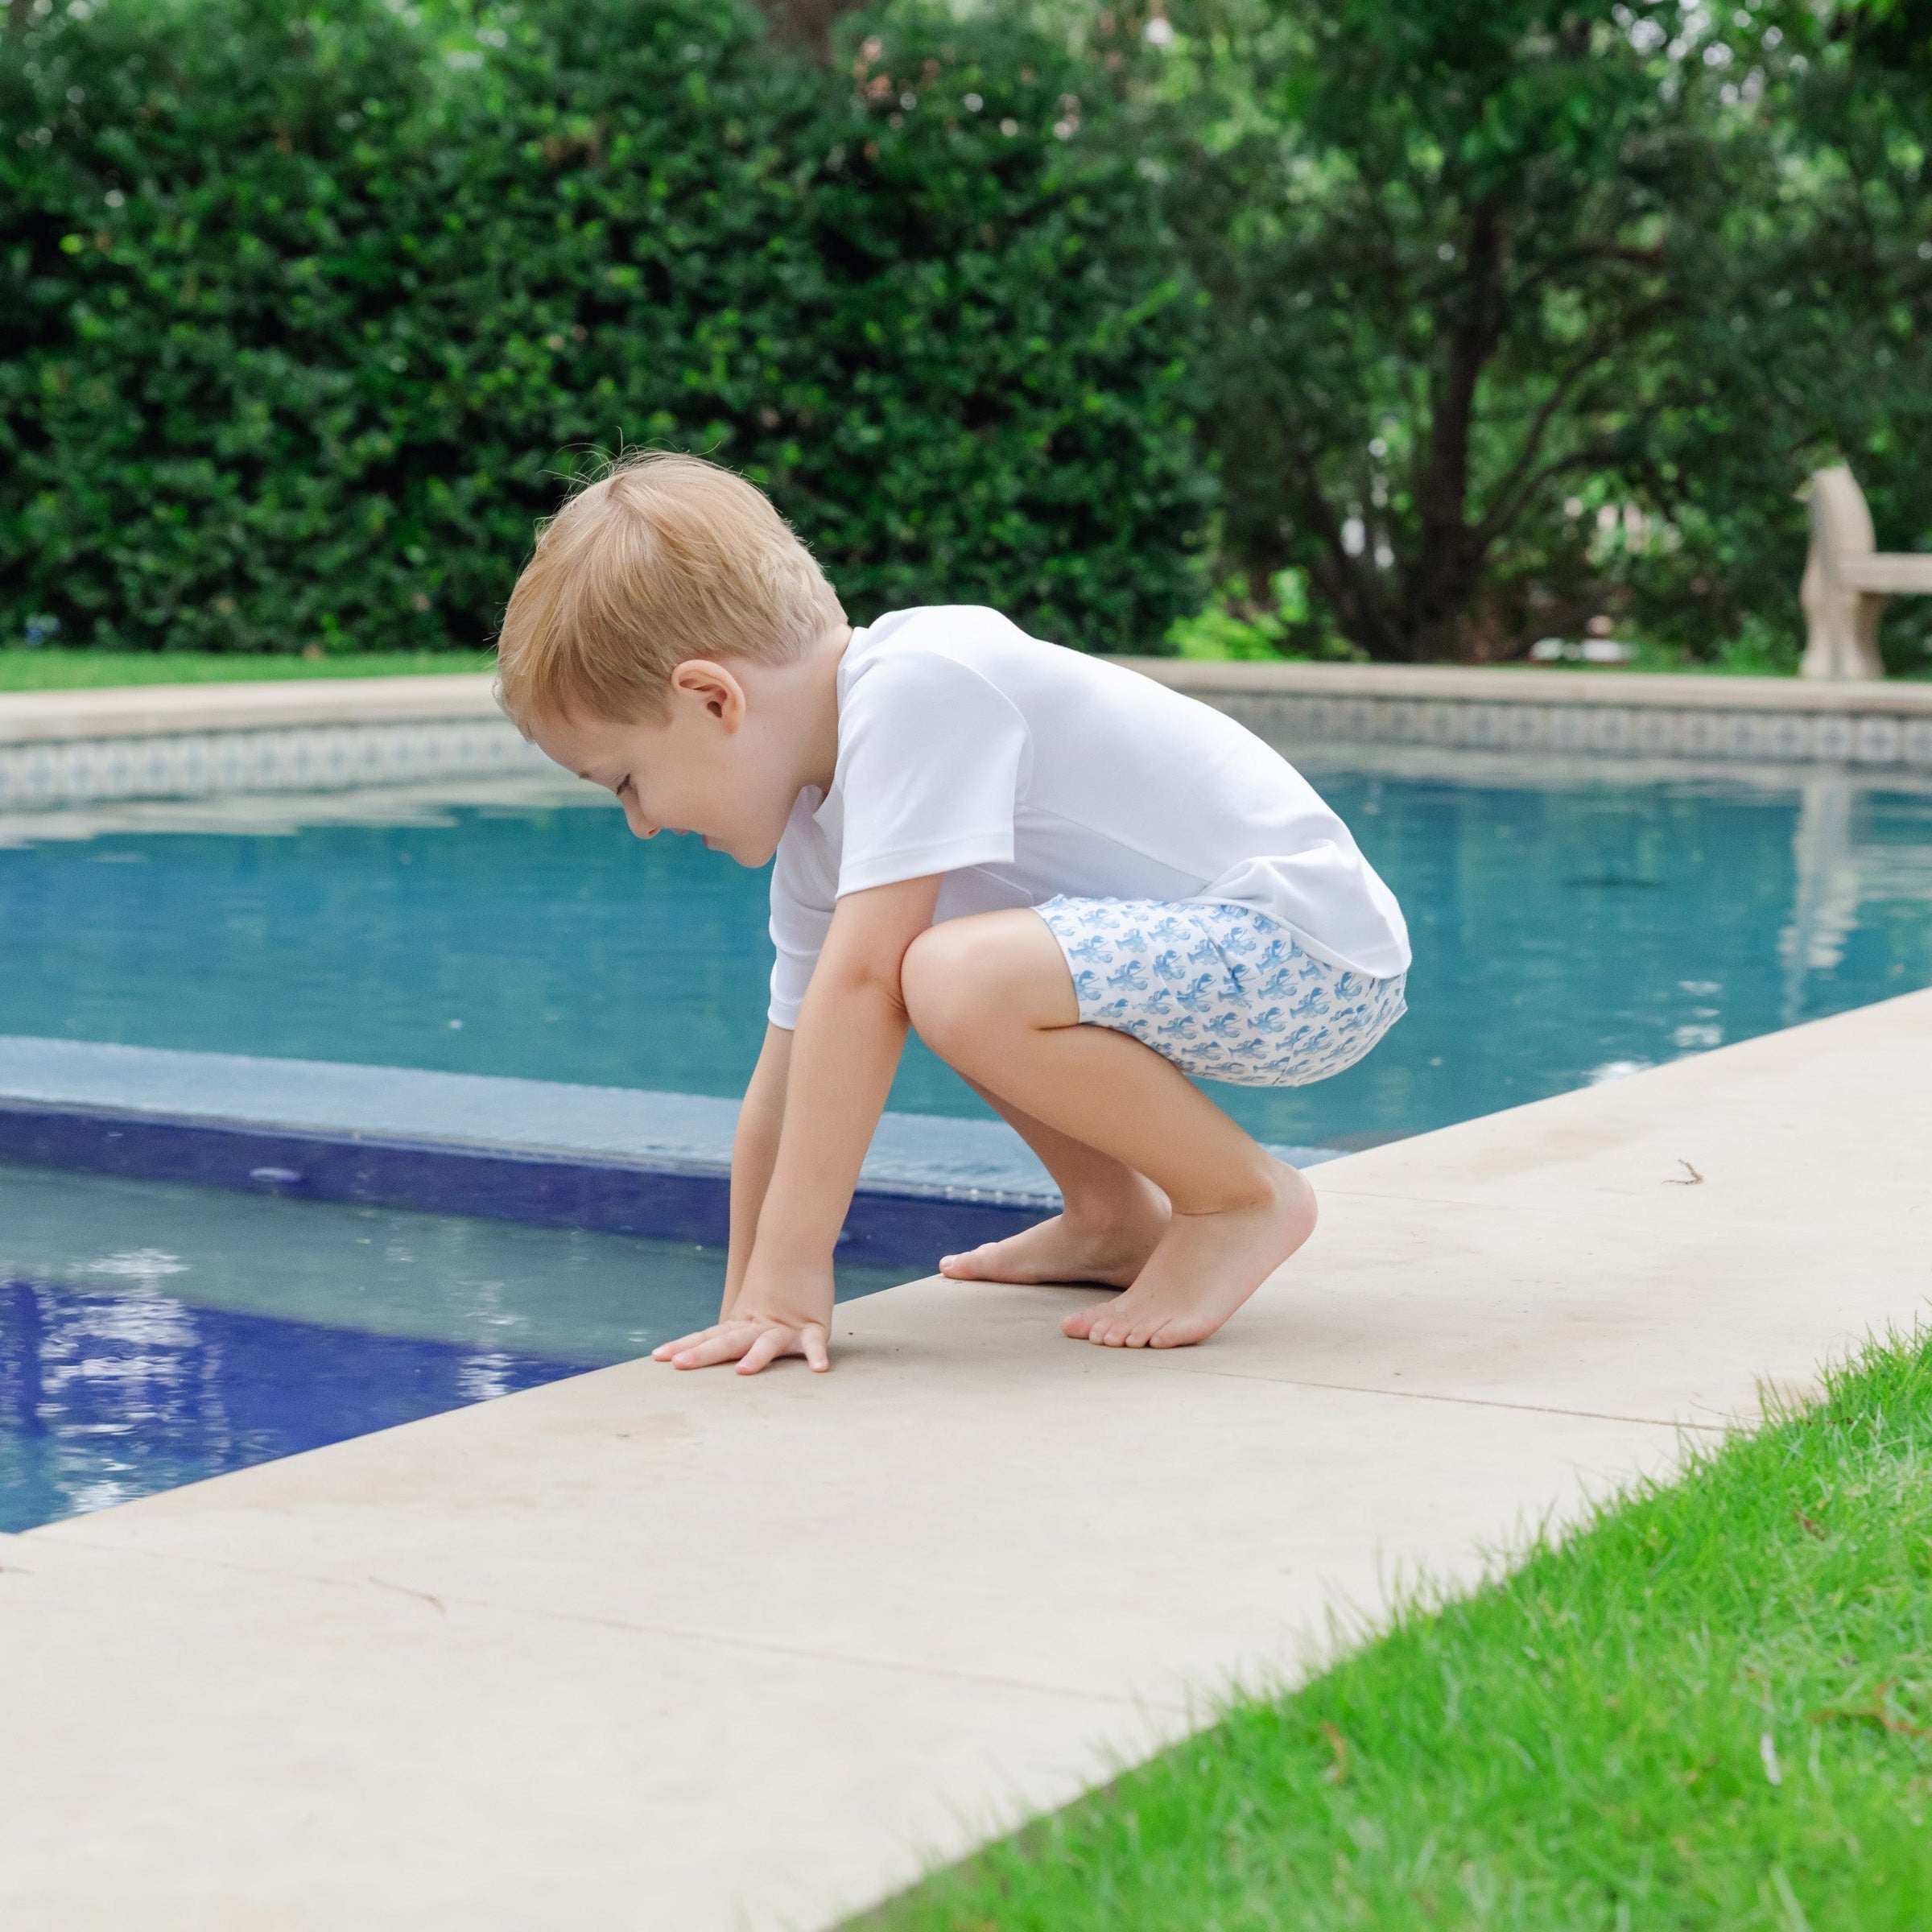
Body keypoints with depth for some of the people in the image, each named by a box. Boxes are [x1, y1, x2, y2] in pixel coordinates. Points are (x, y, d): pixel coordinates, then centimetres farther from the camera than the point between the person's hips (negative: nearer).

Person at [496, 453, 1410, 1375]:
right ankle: (1115, 1216, 21)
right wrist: (750, 1310, 15)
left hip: (1316, 957, -10)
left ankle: (1245, 1199, -8)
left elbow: (858, 985, -26)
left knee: (957, 979, -29)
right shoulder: (813, 820, 7)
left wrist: (792, 1274, -26)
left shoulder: (915, 684, -22)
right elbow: (790, 1078, 13)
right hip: (1208, 938, 10)